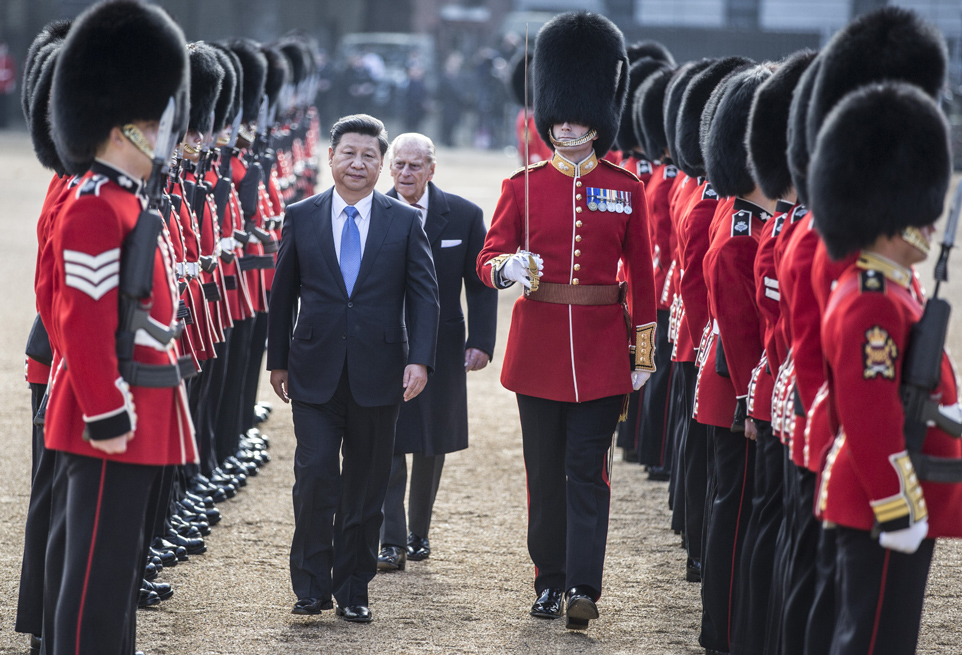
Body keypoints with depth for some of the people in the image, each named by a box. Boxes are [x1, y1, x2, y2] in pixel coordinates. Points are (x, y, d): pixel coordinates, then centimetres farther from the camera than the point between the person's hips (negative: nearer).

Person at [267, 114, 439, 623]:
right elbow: (282, 294, 9)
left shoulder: (405, 222, 3)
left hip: (378, 374, 0)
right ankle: (312, 587, 2)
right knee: (315, 477, -9)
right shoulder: (301, 218, 4)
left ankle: (353, 591, 16)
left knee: (365, 486, 6)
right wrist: (278, 361, 8)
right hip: (315, 372, 0)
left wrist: (419, 360, -10)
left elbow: (423, 294, 1)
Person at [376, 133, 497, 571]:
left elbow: (481, 285, 2)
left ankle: (419, 532, 26)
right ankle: (392, 541, -4)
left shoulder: (464, 216, -2)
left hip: (441, 349, 1)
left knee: (433, 445, 10)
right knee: (387, 444, -6)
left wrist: (481, 342, -7)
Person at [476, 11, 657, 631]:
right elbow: (488, 259, 0)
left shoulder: (626, 189, 3)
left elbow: (643, 276, 6)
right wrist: (509, 267, -25)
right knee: (545, 469, 8)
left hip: (601, 347, -1)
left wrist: (644, 353, 3)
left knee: (588, 468, -5)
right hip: (539, 345, 1)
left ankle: (584, 588, -8)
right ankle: (550, 581, 18)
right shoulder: (523, 186, 3)